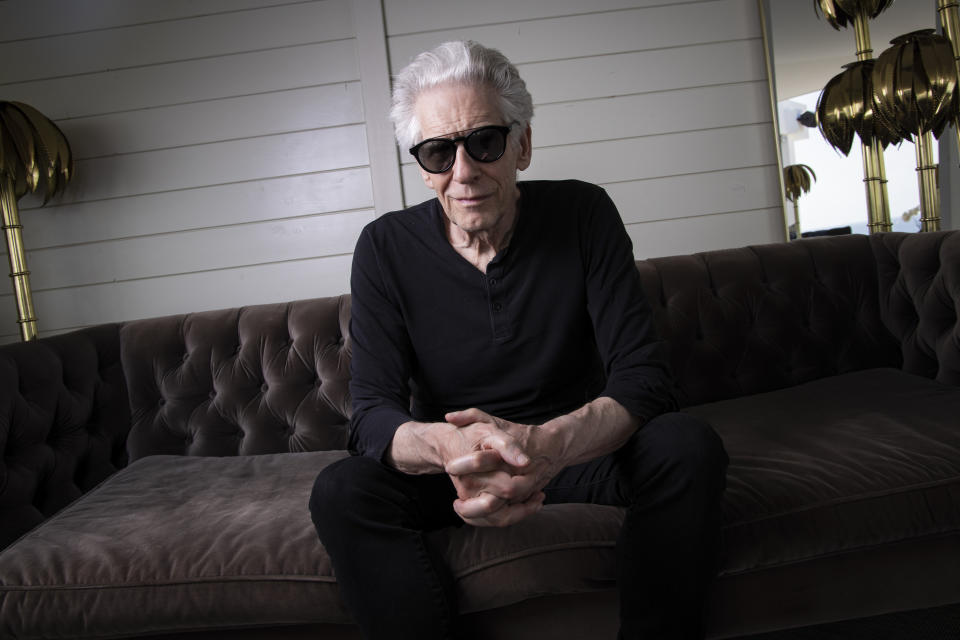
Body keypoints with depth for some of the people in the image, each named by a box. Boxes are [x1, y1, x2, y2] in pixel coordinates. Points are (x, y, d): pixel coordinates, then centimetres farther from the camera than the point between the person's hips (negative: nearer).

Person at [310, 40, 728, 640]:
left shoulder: (583, 213, -11)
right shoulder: (386, 248, -10)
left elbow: (642, 377, -18)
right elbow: (374, 413, -16)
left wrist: (549, 444, -41)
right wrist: (449, 447, -42)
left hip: (577, 449, 0)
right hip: (452, 461, 0)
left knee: (688, 445, -28)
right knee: (340, 491, -27)